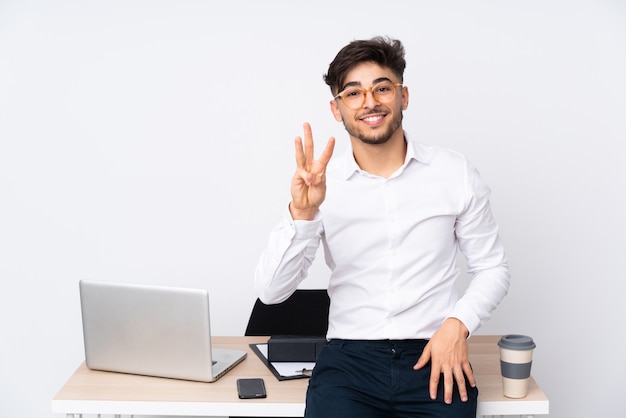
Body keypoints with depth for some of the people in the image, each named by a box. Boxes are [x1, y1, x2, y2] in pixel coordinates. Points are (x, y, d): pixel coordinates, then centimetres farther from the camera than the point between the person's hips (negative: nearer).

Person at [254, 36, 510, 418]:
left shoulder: (455, 172, 2)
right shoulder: (321, 184, 1)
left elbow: (492, 268, 10)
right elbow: (270, 291, -5)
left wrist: (458, 324, -8)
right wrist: (302, 213, -20)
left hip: (434, 358, 1)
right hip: (349, 356, 0)